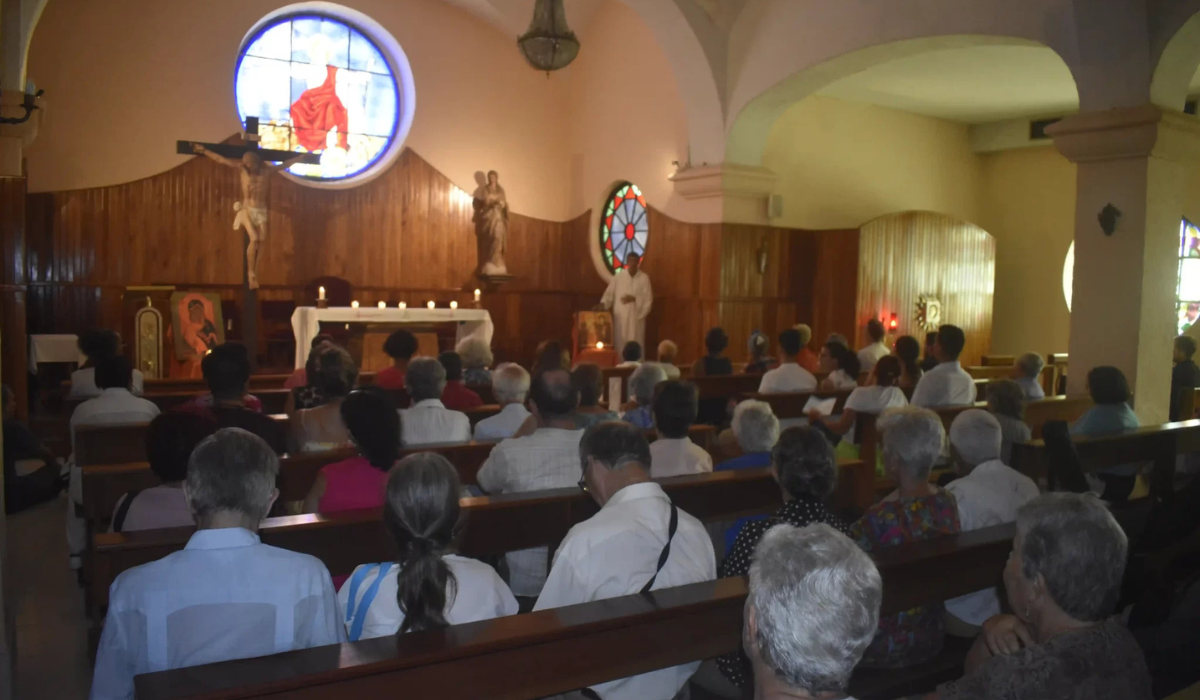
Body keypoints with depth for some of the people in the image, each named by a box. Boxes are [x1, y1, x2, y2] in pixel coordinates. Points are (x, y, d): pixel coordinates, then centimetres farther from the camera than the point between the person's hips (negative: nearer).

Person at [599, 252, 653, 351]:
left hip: (636, 317, -1)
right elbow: (610, 293, 2)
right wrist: (603, 305, -11)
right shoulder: (618, 276, 2)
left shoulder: (644, 278, -1)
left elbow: (648, 298, -3)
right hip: (620, 316, 1)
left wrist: (634, 299, -15)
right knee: (619, 343, 1)